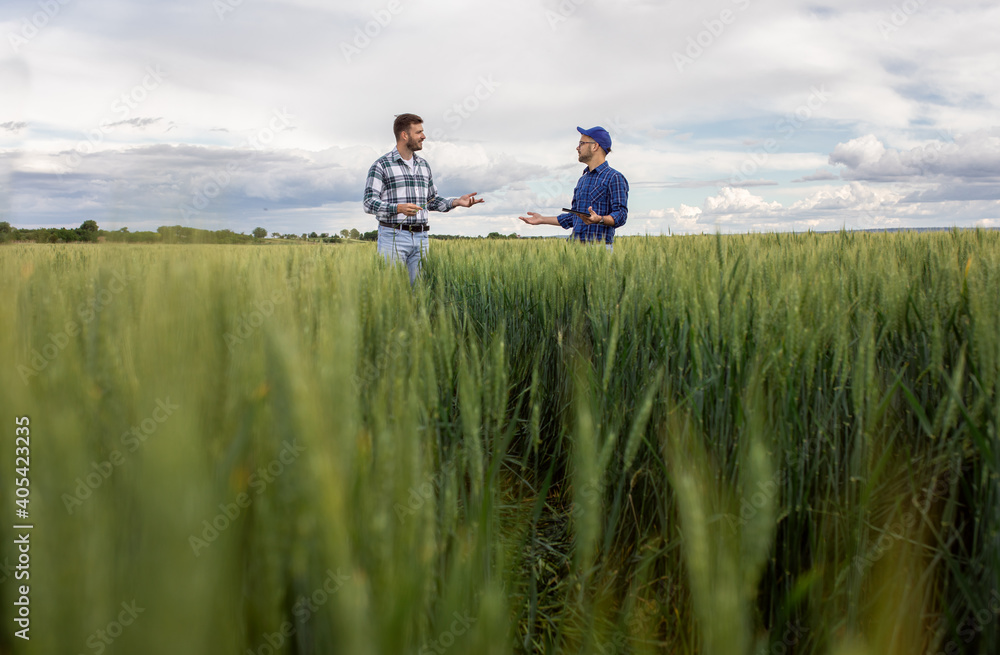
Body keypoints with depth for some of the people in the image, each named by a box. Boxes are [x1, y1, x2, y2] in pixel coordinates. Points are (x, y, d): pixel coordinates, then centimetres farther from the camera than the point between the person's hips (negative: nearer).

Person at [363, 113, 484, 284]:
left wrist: (456, 202, 5)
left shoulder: (424, 165, 15)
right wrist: (399, 208, -27)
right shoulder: (381, 165, -3)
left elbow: (432, 201, 22)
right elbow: (370, 203, -10)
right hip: (393, 237, -5)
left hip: (420, 238, 5)